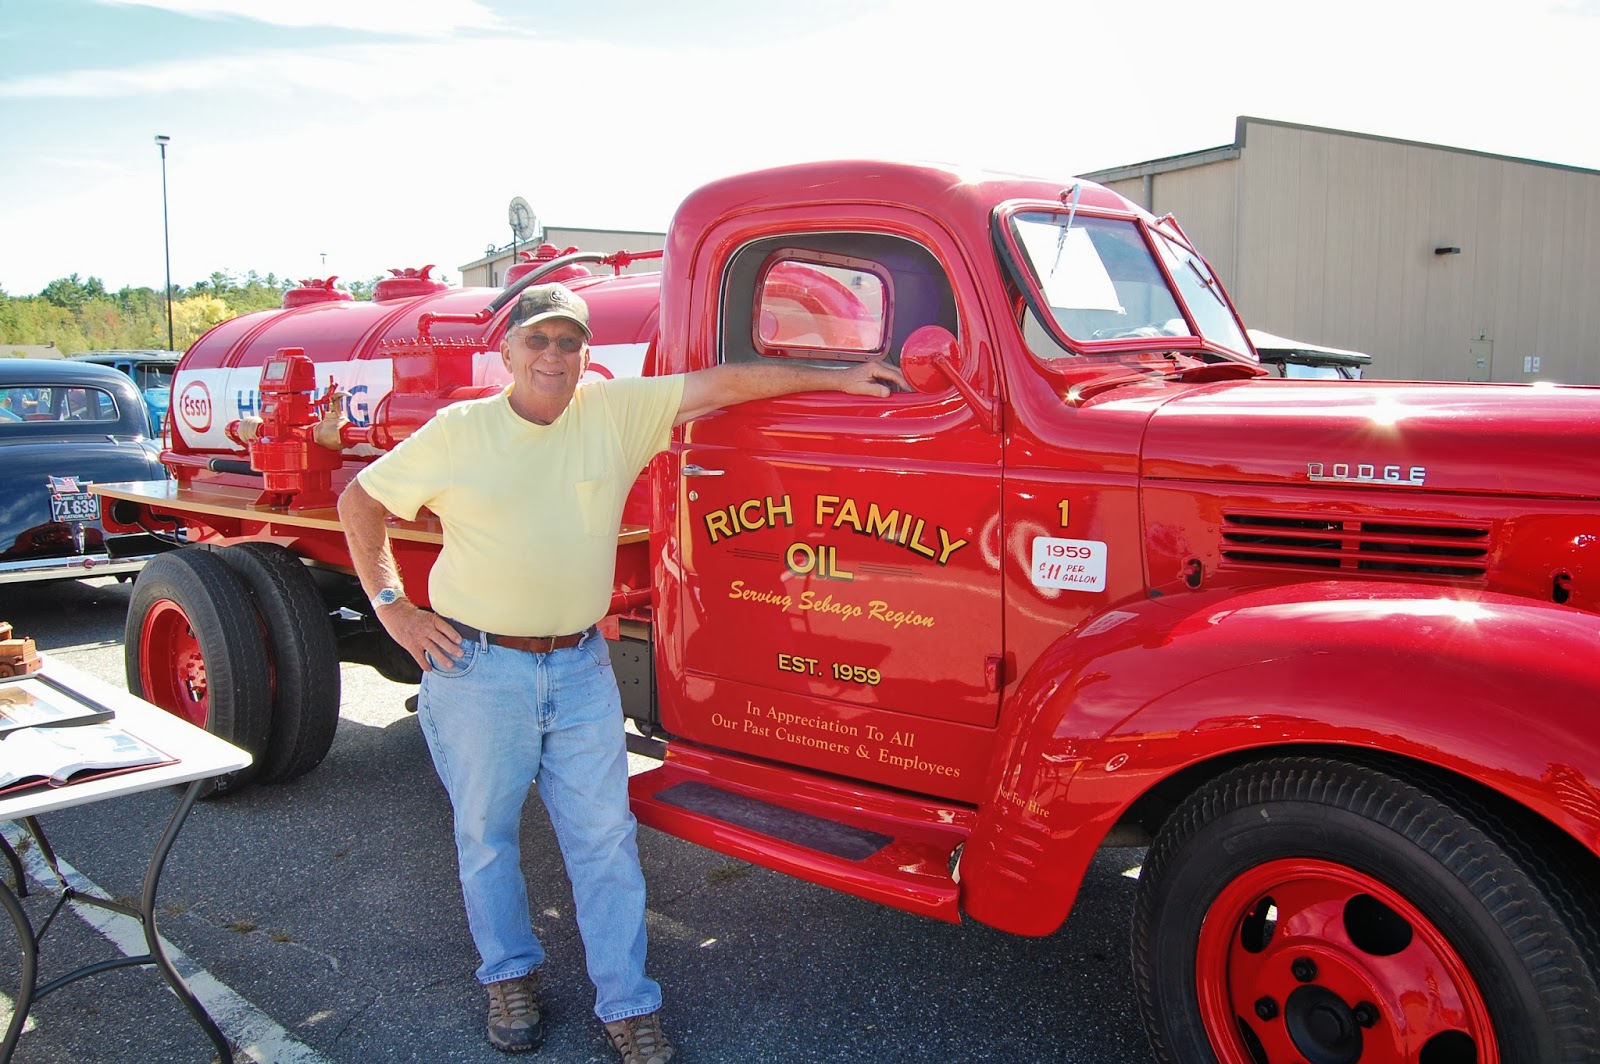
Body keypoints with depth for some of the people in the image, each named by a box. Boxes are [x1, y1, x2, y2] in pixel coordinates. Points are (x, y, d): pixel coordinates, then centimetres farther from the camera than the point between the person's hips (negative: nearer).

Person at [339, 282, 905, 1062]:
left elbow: (723, 383, -1)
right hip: (479, 668, -1)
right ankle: (509, 976, 34)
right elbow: (359, 504, 6)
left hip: (581, 667, 2)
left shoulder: (615, 411, -1)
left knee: (604, 835, 6)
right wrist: (392, 607, -1)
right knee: (486, 831, 12)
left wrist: (837, 378, -2)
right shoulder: (457, 432, -4)